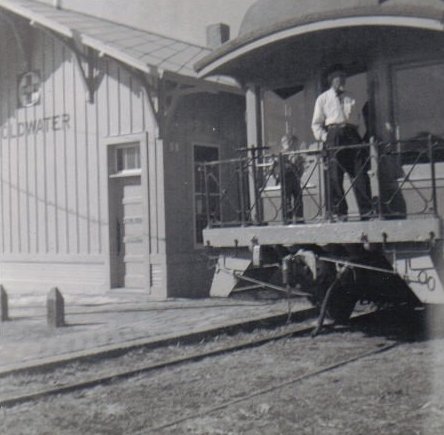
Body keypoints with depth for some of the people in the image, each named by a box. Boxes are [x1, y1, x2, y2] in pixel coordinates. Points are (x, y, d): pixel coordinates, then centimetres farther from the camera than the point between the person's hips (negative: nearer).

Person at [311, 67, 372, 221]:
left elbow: (358, 118, 22)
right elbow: (316, 124, 9)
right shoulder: (323, 99, 13)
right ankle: (338, 211, -1)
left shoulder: (350, 99, 23)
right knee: (335, 175, -6)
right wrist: (325, 138, -6)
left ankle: (366, 210, -3)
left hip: (352, 135, 3)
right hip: (334, 136, -3)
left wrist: (358, 134, 7)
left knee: (360, 173, -4)